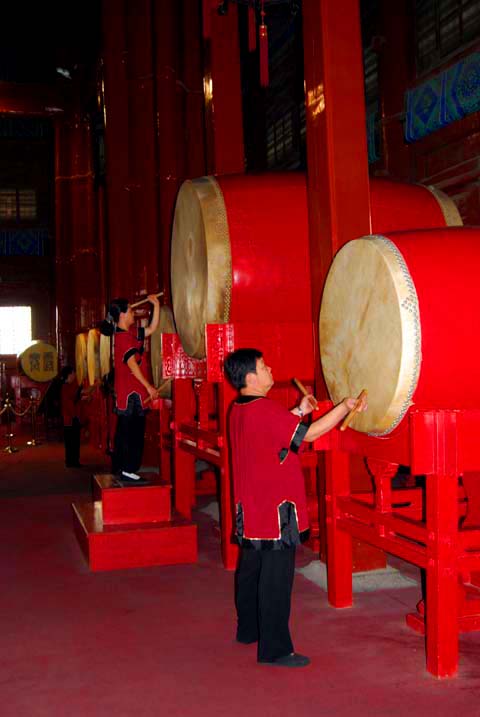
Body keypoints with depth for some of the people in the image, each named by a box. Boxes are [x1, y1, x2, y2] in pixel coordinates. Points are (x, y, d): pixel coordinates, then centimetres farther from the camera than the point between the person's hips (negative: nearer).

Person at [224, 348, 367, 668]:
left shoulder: (239, 410, 8)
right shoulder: (265, 409, -21)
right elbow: (308, 434, -21)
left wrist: (298, 411, 12)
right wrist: (345, 407, -17)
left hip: (250, 510, 10)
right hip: (275, 510, -10)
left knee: (251, 568, 20)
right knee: (276, 579, -3)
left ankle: (248, 629, 35)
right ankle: (274, 649, 4)